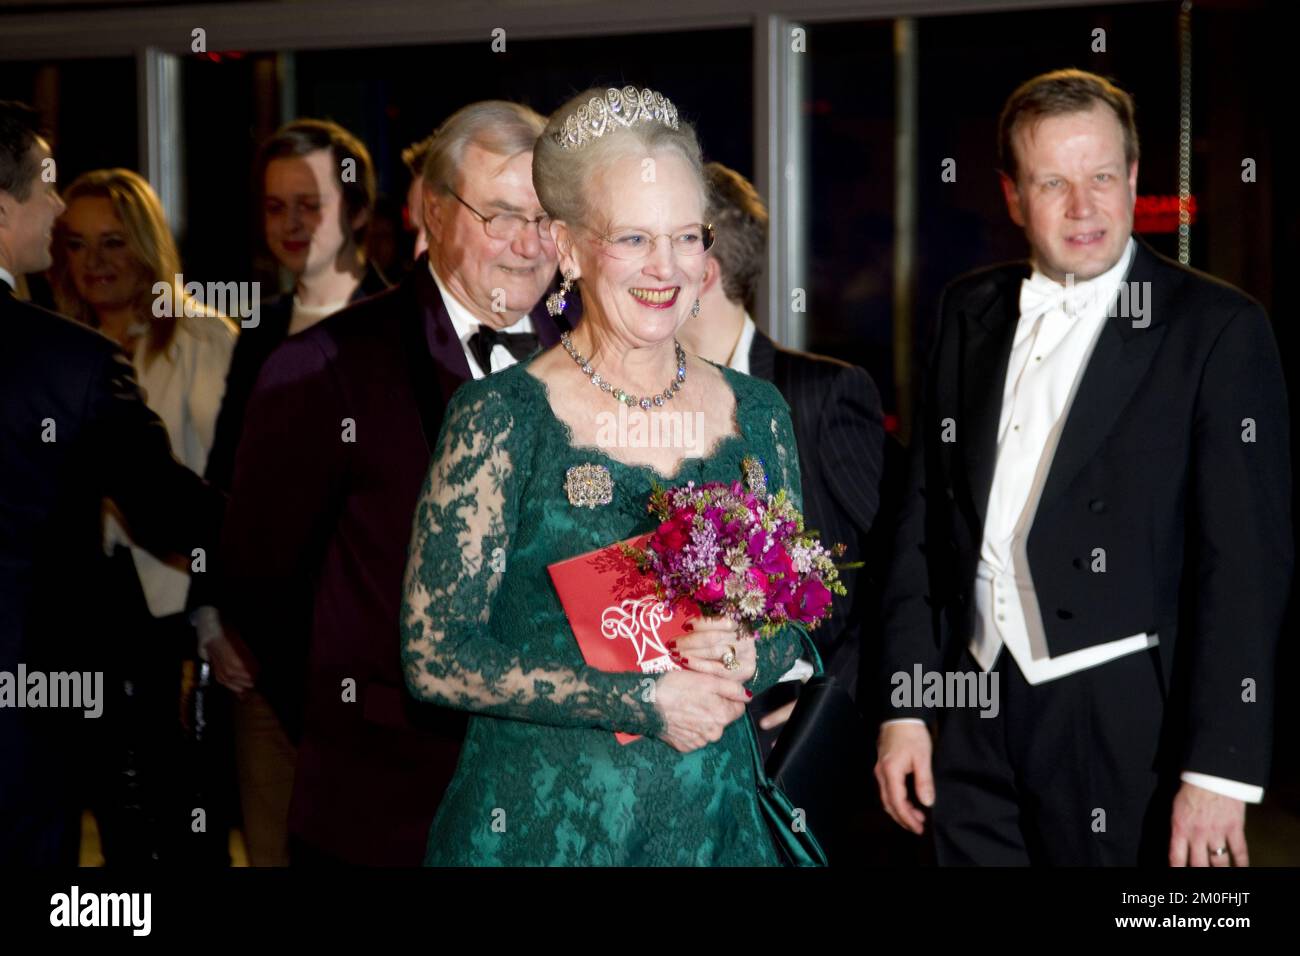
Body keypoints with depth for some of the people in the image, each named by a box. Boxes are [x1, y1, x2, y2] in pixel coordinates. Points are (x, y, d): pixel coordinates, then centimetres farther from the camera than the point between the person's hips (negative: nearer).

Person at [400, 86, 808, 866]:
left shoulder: (756, 413, 3)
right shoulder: (499, 419, -10)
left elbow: (795, 626, 12)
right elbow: (437, 656, -12)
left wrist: (747, 657, -11)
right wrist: (643, 700, -16)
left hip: (715, 822, 4)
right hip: (539, 826, -4)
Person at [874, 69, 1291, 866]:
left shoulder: (1219, 329, -7)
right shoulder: (972, 312, 9)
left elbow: (1246, 560, -11)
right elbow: (928, 514, 11)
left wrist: (1220, 769, -15)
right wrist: (905, 707, 7)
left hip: (1128, 731, -4)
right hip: (976, 716, 4)